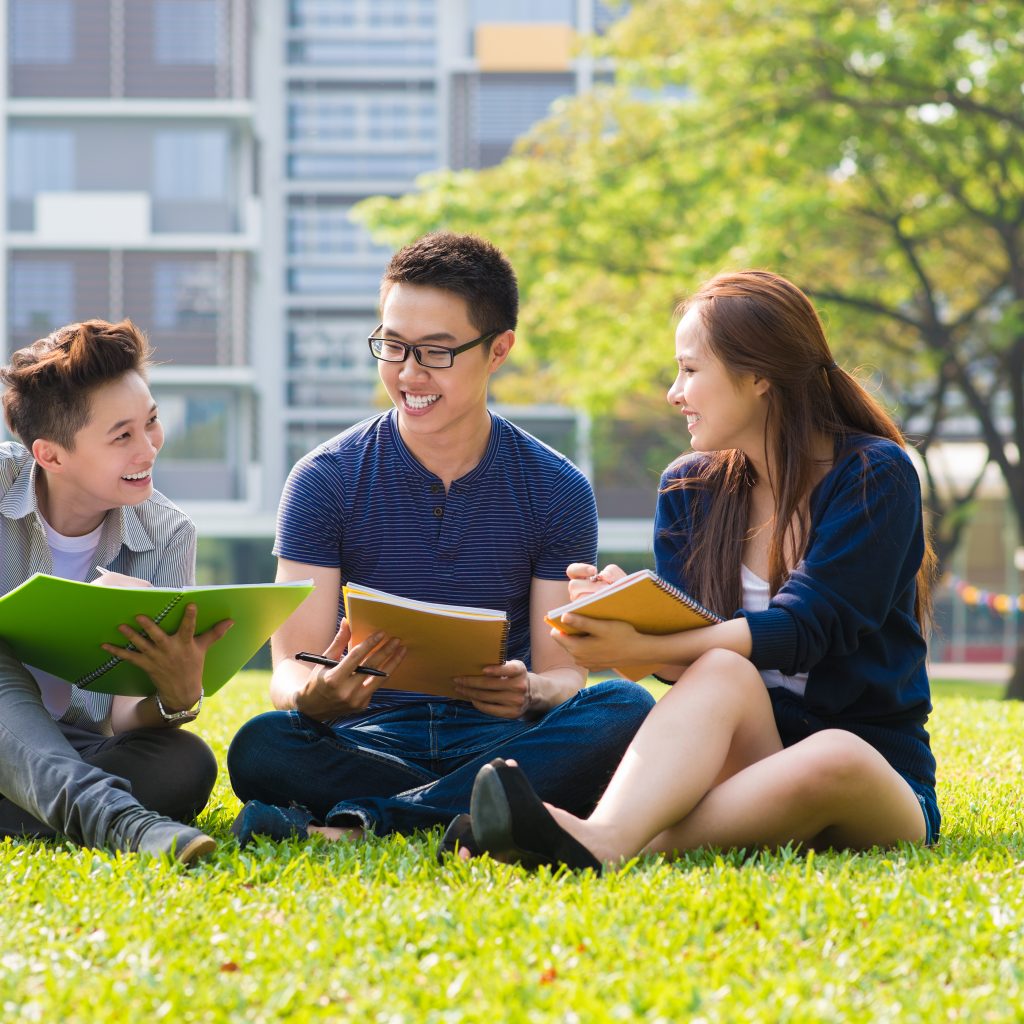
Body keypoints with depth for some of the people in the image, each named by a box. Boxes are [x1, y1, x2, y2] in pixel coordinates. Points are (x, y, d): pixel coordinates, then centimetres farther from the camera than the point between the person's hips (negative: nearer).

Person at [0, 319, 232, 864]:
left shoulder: (166, 537, -4)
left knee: (186, 765, -28)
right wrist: (69, 614, -34)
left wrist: (178, 698, -32)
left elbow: (120, 723, -9)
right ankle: (114, 817, -53)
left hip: (75, 754, 2)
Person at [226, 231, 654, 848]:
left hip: (497, 739, 2)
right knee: (262, 747, -32)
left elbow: (564, 673, 2)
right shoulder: (327, 480, 2)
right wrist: (315, 695, -29)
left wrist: (529, 692, -24)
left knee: (625, 709, -30)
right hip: (370, 742, -2)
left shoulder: (556, 491, 5)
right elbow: (292, 668, -3)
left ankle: (358, 821, -30)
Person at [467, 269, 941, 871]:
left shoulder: (876, 476, -5)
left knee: (835, 758, -38)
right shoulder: (691, 490, 10)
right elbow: (689, 659, 3)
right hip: (750, 752, 3)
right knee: (724, 672, -30)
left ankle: (601, 846, -48)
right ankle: (603, 837, -55)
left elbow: (800, 631, -16)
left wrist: (642, 648, -27)